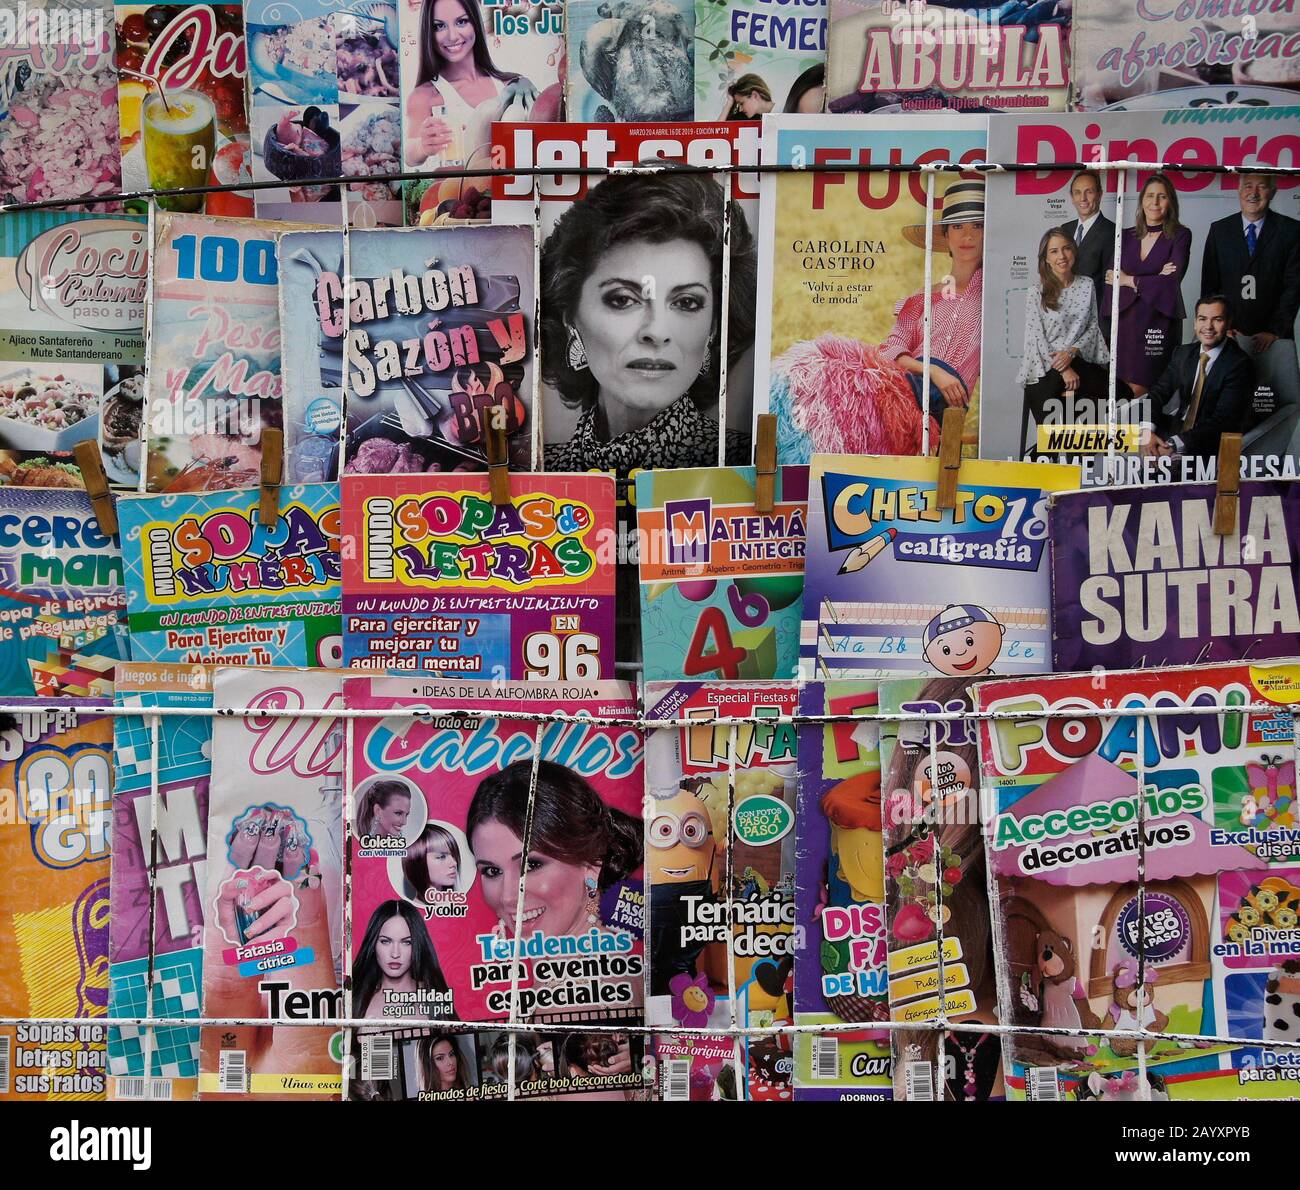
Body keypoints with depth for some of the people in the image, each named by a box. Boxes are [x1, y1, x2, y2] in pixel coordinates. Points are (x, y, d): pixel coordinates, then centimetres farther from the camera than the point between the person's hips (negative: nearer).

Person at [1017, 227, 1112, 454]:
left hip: (1078, 360, 4)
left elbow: (1093, 326, 8)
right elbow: (1036, 338, -9)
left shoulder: (1087, 286, 10)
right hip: (1045, 367, -4)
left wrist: (1072, 352, -11)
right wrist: (1063, 370, -17)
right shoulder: (1037, 293, -3)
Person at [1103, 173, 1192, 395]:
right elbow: (1110, 281, 2)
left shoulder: (1180, 235, 2)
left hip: (1159, 324, -3)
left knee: (1141, 389, -7)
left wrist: (1130, 281, -2)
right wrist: (1153, 280, -9)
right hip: (1126, 322, 3)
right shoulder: (1125, 236, 12)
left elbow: (1172, 281, -9)